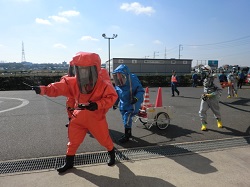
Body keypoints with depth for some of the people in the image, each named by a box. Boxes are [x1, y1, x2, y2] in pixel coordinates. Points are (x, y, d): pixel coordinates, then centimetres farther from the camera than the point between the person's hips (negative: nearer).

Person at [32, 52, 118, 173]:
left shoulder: (103, 85, -20)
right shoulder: (73, 82, -10)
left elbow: (112, 97, -16)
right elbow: (59, 87, -17)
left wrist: (97, 104, -30)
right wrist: (44, 89, -35)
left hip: (96, 117, -3)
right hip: (79, 116, 4)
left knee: (104, 138, 11)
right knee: (73, 140, 13)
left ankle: (112, 155, 41)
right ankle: (69, 162, 36)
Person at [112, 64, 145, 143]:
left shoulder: (133, 80, -19)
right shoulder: (117, 83, 0)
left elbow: (141, 90, -15)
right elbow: (117, 94, 14)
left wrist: (136, 98, -31)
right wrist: (115, 103, 14)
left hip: (132, 104, -7)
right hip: (123, 104, 7)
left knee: (127, 118, -10)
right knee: (125, 118, 14)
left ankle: (126, 136, 7)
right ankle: (129, 133, 34)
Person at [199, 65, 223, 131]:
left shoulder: (214, 79, -16)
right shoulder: (205, 79, 6)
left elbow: (220, 90, -18)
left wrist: (210, 95, -25)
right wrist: (204, 94, 7)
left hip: (213, 98, -5)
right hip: (205, 98, 5)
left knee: (216, 111, 17)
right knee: (202, 111, -8)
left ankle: (219, 121, 45)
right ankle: (204, 124, 5)